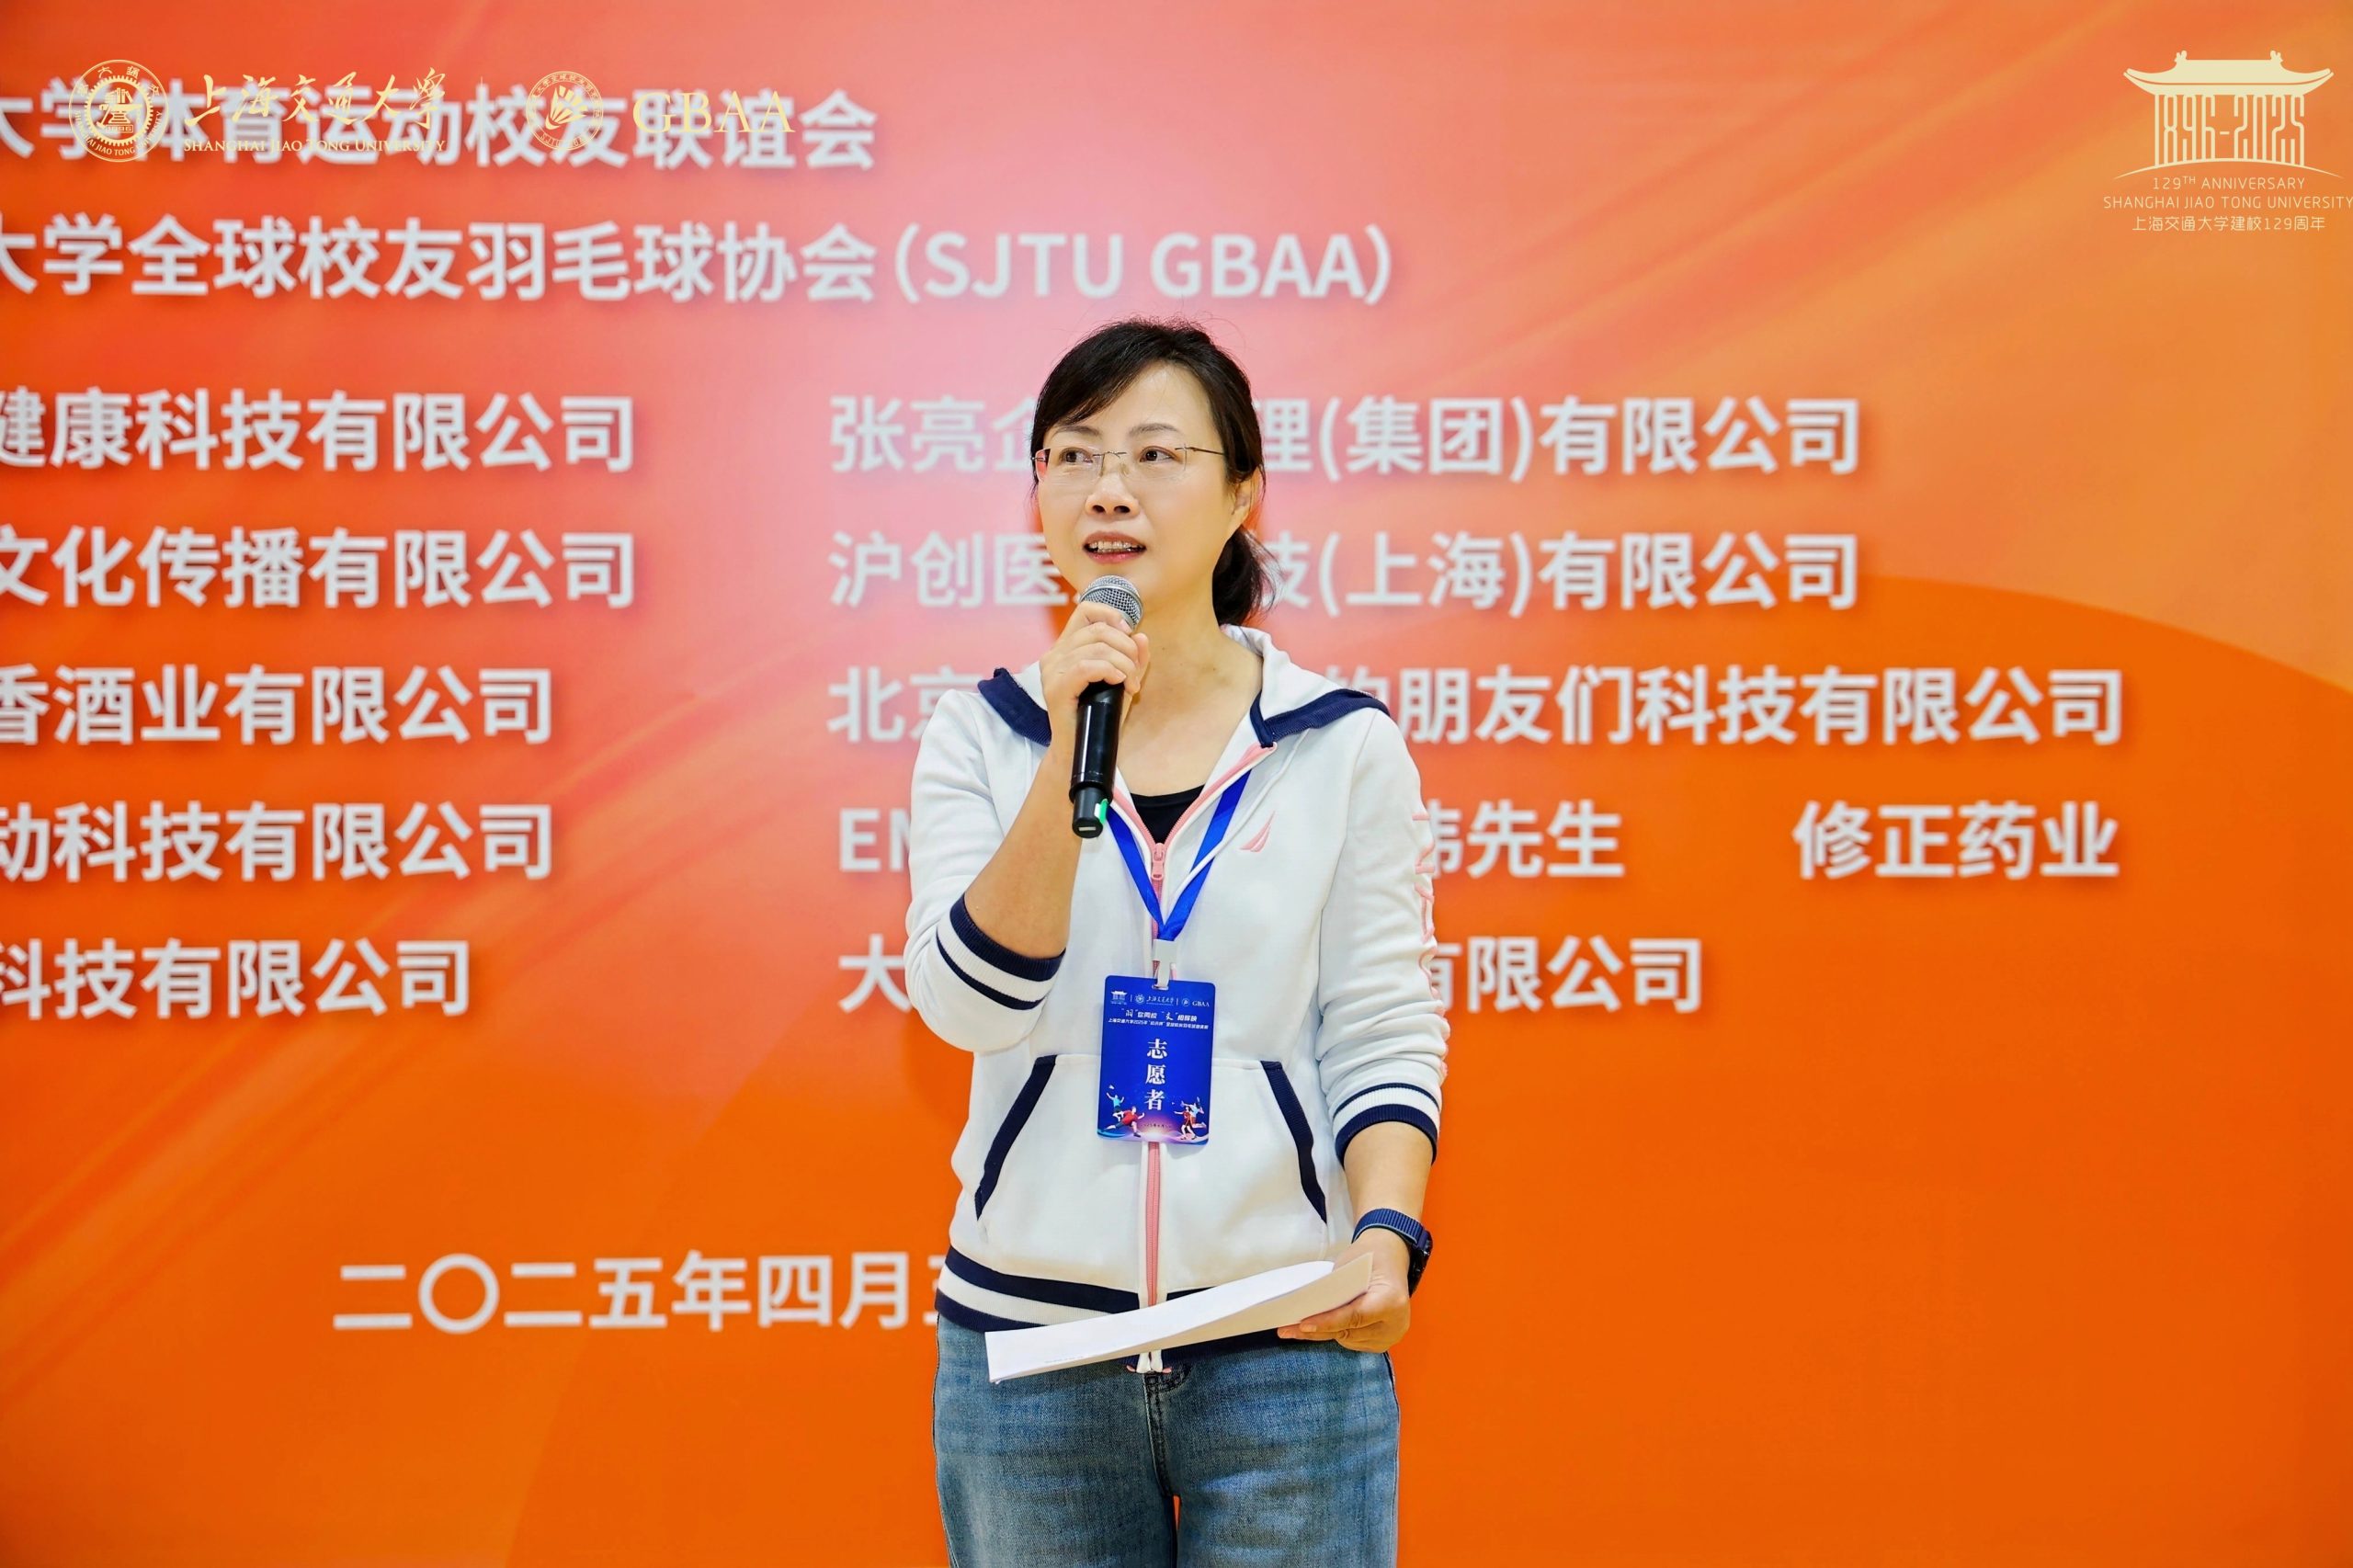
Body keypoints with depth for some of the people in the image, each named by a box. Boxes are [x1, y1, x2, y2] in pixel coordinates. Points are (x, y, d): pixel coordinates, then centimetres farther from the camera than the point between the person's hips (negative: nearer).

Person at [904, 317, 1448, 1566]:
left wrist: (1386, 1233, -17)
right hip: (1028, 1334, 1)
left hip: (1287, 1342, -1)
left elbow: (1385, 1034, -1)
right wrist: (1067, 751, -18)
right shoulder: (978, 734, 2)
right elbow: (969, 1002, -10)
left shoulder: (1345, 747, 0)